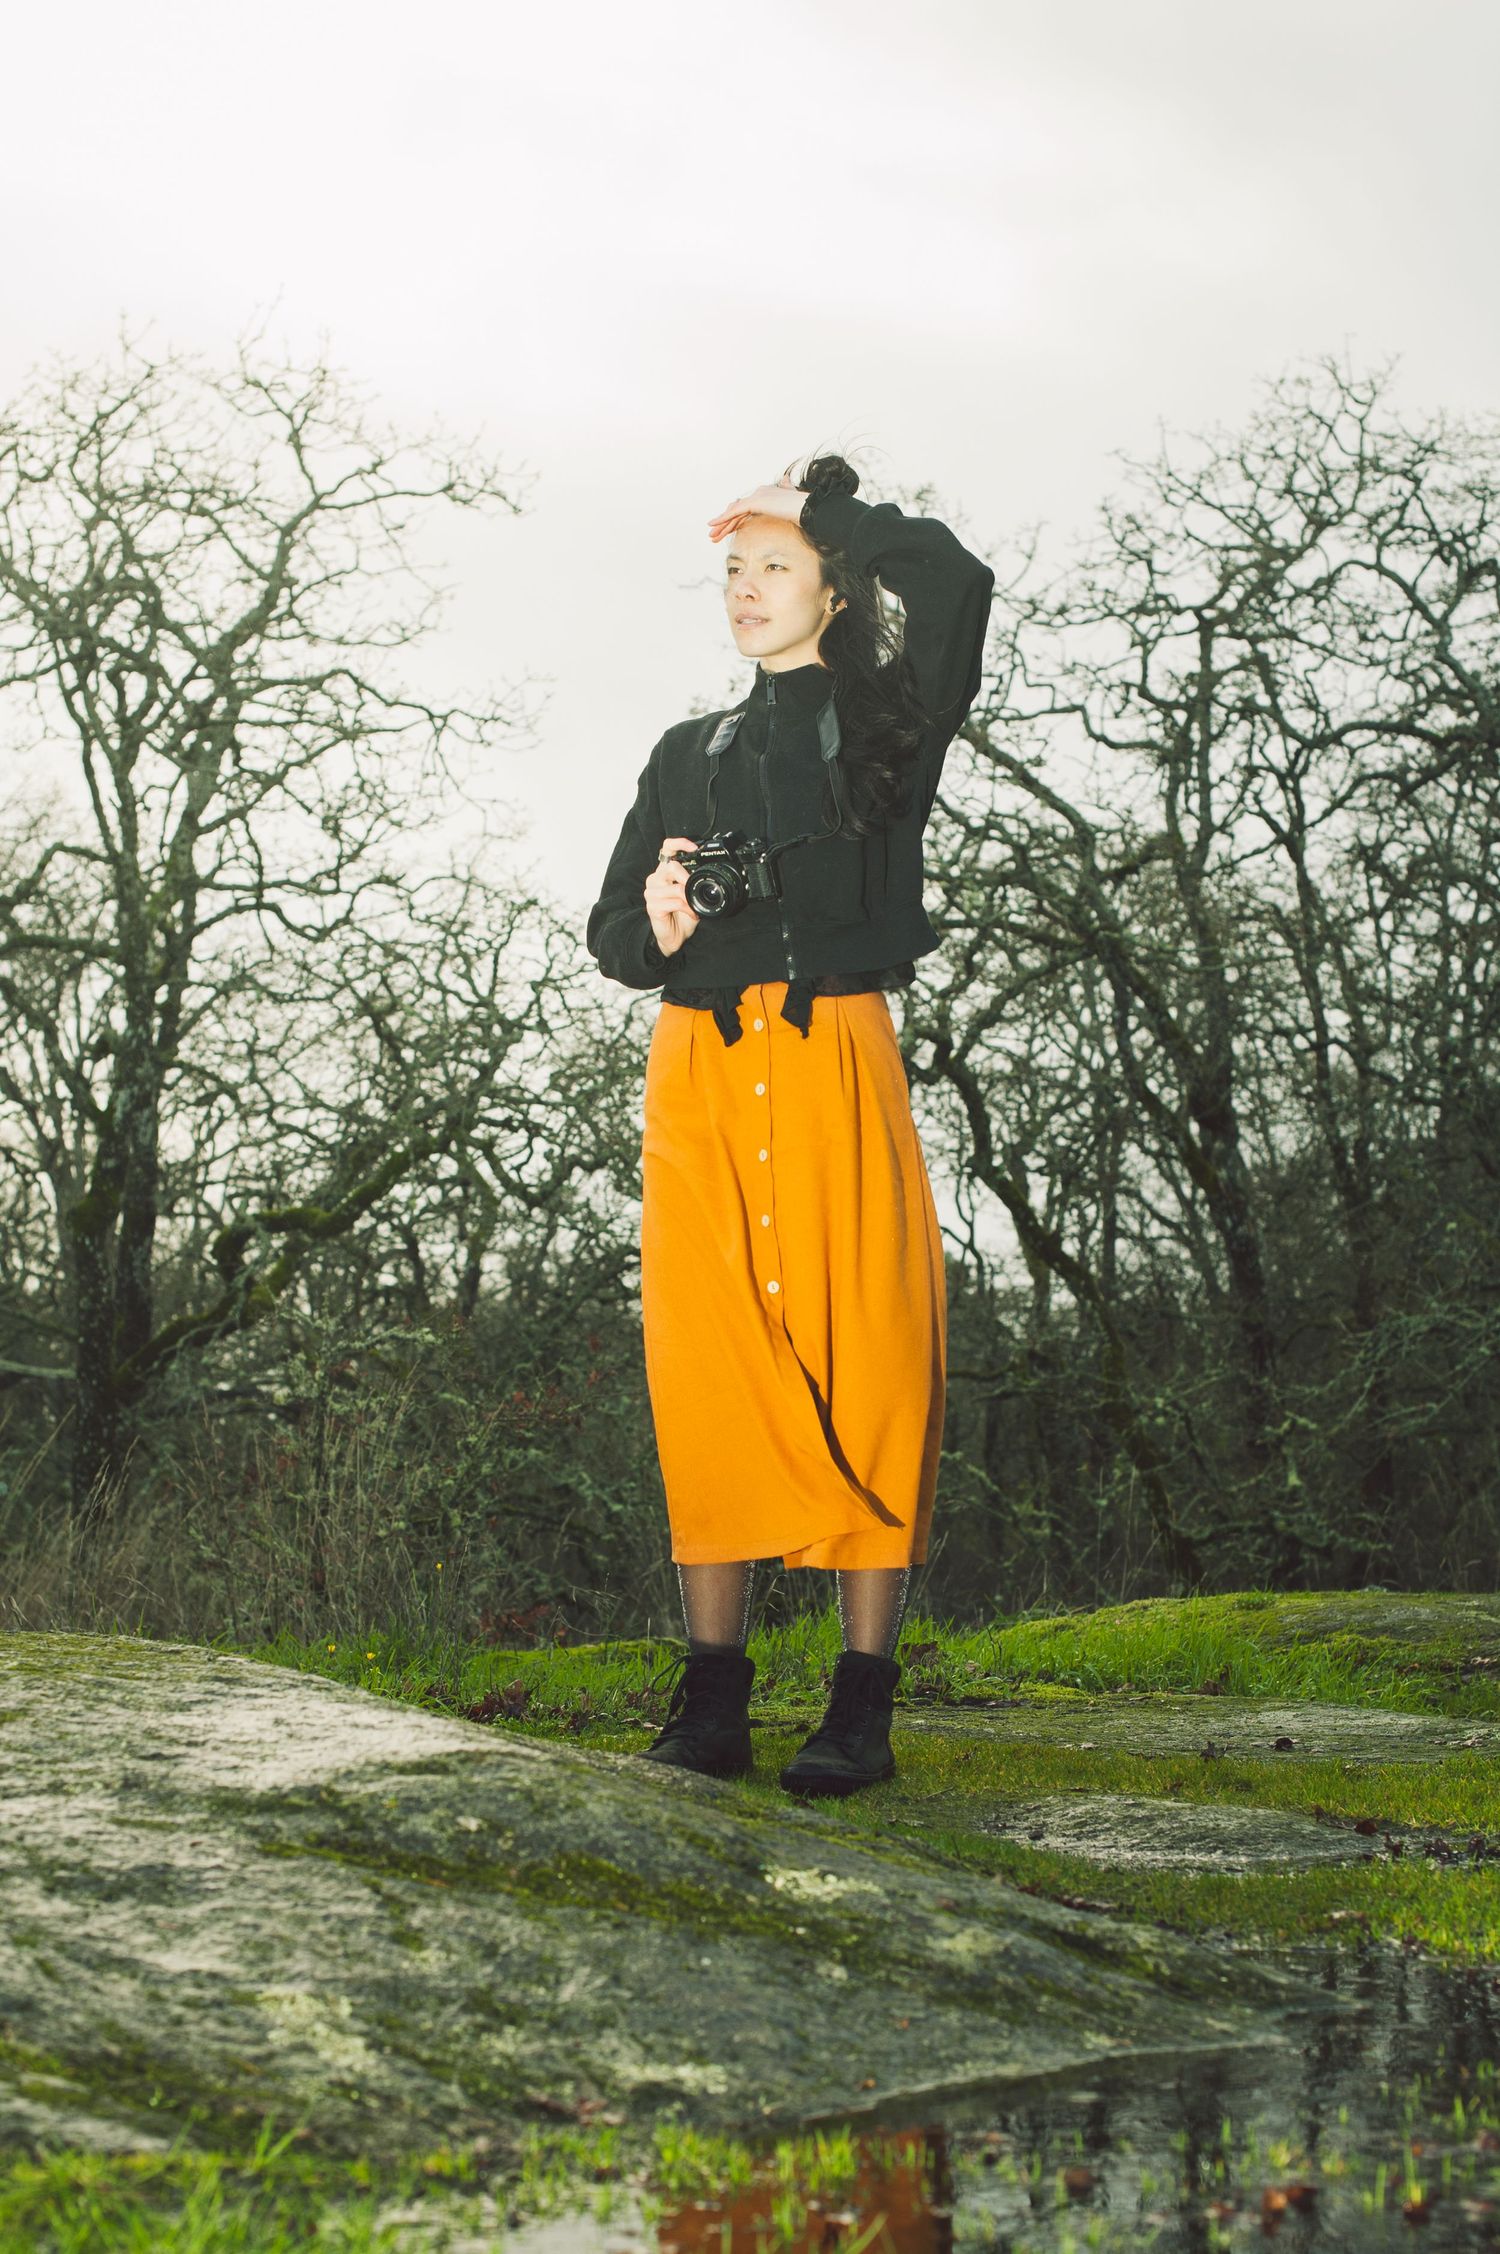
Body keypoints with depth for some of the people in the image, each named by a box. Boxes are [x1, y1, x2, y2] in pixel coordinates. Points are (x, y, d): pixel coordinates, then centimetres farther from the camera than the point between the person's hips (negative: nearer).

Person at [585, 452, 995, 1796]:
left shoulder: (886, 721, 11)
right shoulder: (687, 755, 23)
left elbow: (954, 580, -7)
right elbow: (612, 930, 21)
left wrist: (834, 508, 8)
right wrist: (655, 925, -3)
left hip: (836, 1065, -3)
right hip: (699, 1071, 3)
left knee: (863, 1360, -8)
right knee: (709, 1363, -4)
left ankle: (863, 1702, -7)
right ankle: (714, 1698, -1)